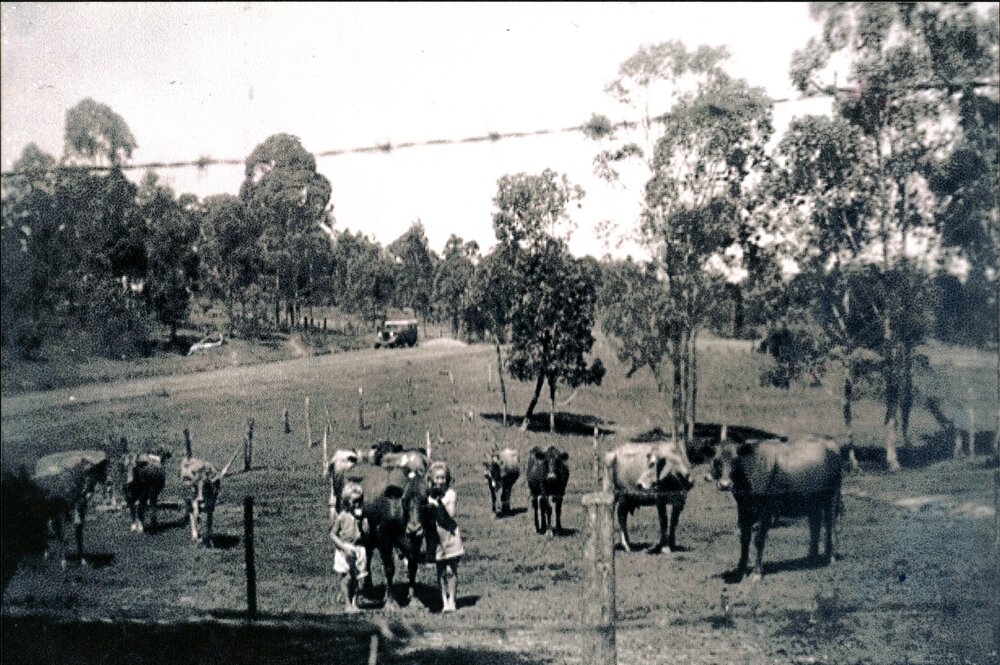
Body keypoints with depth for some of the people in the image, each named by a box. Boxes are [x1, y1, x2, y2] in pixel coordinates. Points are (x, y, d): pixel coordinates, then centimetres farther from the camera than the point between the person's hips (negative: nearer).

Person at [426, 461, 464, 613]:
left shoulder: (450, 493, -2)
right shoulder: (428, 495, 3)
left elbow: (450, 515, -13)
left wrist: (439, 501, -21)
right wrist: (430, 502, -14)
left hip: (450, 535, -2)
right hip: (436, 536, 2)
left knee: (450, 570, -4)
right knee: (441, 571, 6)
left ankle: (451, 600, 6)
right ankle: (444, 601, 12)